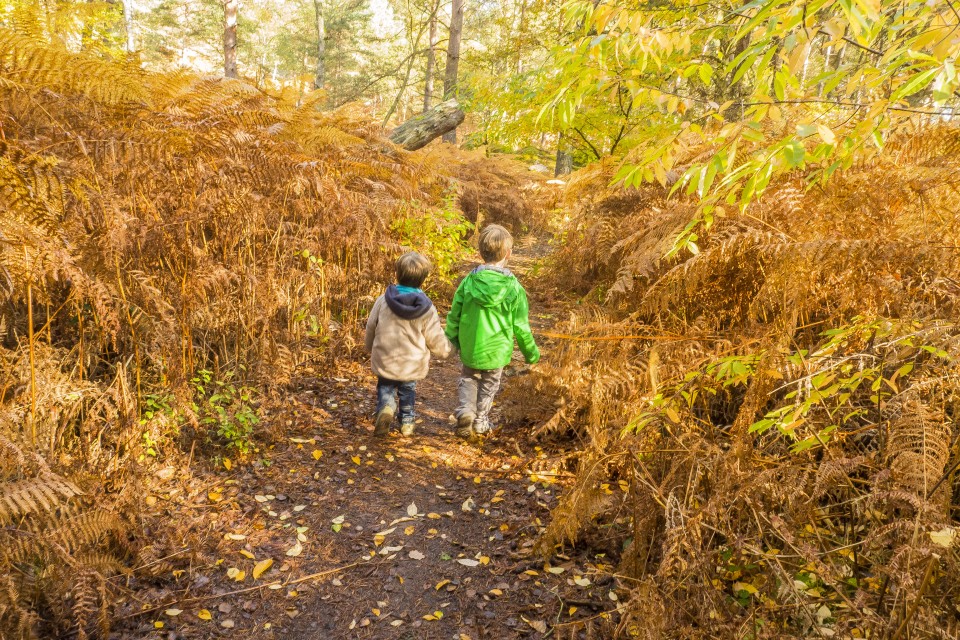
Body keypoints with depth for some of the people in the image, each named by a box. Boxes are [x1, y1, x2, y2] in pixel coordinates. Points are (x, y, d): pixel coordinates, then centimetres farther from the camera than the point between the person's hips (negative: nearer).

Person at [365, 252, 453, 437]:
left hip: (384, 361, 0)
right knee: (407, 389, 24)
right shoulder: (427, 310, -15)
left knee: (385, 386, 20)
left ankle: (385, 407, -8)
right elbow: (436, 341, -8)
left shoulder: (383, 301, -10)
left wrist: (370, 348, 21)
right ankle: (407, 421, 33)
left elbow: (371, 327, 1)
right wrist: (448, 348, 15)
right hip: (412, 364, 0)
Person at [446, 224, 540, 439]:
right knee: (489, 385, 20)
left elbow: (454, 316, -3)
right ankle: (480, 423, 30)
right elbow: (521, 326, -9)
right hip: (496, 349, -1)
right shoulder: (514, 288, -16)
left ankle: (466, 409, 4)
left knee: (468, 378, 25)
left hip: (469, 347, 1)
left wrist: (451, 341, 15)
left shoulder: (469, 282, -11)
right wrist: (531, 352, 6)